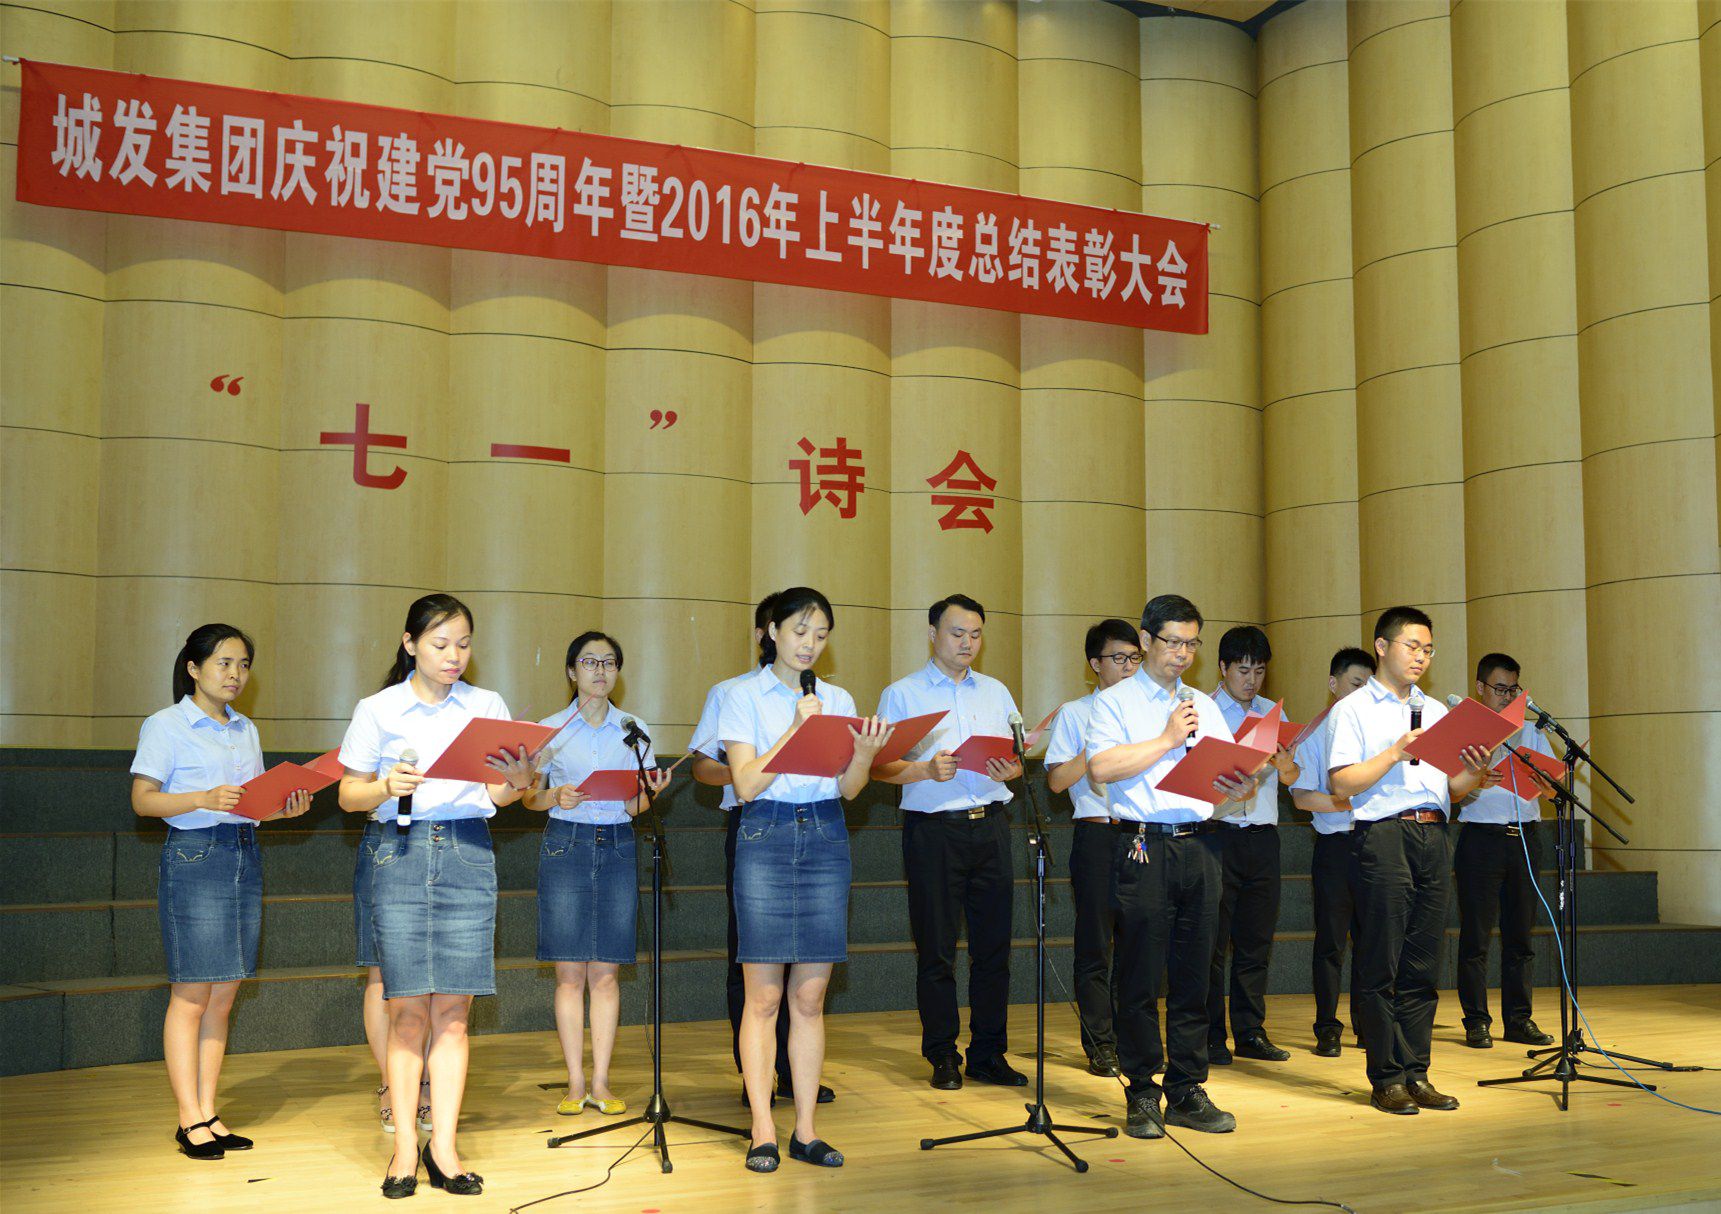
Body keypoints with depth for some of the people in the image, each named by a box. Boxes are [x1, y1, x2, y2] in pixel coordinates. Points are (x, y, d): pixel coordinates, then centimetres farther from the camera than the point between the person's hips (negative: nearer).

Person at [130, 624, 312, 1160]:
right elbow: (143, 798, -8)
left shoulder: (246, 730, 16)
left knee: (223, 995, 7)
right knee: (191, 994, -3)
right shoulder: (165, 726, -2)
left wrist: (284, 808, -2)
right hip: (193, 855, -6)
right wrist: (202, 800, -22)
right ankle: (189, 1119, 4)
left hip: (244, 856, 6)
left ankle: (208, 1112, 14)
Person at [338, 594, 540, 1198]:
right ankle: (404, 1147, 8)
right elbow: (349, 795, 8)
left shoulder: (488, 706, 10)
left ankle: (443, 1146, 7)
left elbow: (497, 794, 9)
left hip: (468, 854, 1)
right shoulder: (377, 710, 6)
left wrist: (519, 783, -12)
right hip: (402, 853, -1)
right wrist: (386, 787, -12)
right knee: (408, 1007, -1)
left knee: (453, 1008, 0)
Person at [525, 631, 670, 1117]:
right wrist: (554, 797, -13)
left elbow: (638, 807, 8)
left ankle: (601, 1083, 8)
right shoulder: (550, 728, 5)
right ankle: (575, 1084, 6)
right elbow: (528, 796, 7)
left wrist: (646, 795, -13)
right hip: (565, 845, -1)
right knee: (570, 973, -1)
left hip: (617, 846, 1)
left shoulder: (633, 730, 9)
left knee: (606, 973, 1)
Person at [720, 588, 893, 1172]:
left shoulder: (837, 700, 13)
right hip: (765, 838, -3)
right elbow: (747, 784, -8)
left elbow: (848, 789, 9)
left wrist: (866, 753, -11)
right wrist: (797, 728, -14)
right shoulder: (745, 695, 2)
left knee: (810, 996, 5)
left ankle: (805, 1131, 12)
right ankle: (762, 1132, 6)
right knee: (764, 996, -2)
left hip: (826, 839, 3)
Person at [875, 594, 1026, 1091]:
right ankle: (943, 1057, 12)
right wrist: (926, 770, -19)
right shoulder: (902, 695, 4)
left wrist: (1009, 769, -8)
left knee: (994, 945, 5)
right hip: (933, 829, -3)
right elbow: (882, 766, -3)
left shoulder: (996, 692, 17)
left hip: (990, 824, 4)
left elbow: (1018, 758, 14)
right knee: (936, 947, 1)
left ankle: (988, 1054, 15)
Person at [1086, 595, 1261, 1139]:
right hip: (1142, 847, -5)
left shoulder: (1205, 706, 19)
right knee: (1140, 976, 0)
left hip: (1199, 846, 5)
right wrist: (1167, 740, -11)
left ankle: (1187, 1090, 16)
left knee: (1194, 974, 7)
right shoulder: (1115, 702, 3)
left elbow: (1228, 774, 15)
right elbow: (1101, 768, -13)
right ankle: (1142, 1095, 10)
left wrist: (1239, 789, -8)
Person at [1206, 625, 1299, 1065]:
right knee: (1212, 937, -1)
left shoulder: (1272, 712, 15)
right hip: (1218, 832, -5)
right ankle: (1210, 1037, 6)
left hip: (1263, 835, 5)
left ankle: (1251, 1032, 18)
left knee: (1257, 938, 8)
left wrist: (1283, 761, -10)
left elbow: (1291, 776, 12)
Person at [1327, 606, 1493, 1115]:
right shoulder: (1354, 709, 3)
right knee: (1382, 963, -3)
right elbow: (1342, 783, -8)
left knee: (1424, 964, 6)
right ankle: (1387, 1078, 4)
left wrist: (1473, 773, -1)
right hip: (1382, 835, -6)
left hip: (1433, 835, 6)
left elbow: (1450, 791, 19)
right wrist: (1395, 753, -14)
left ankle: (1416, 1073, 13)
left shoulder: (1436, 711, 21)